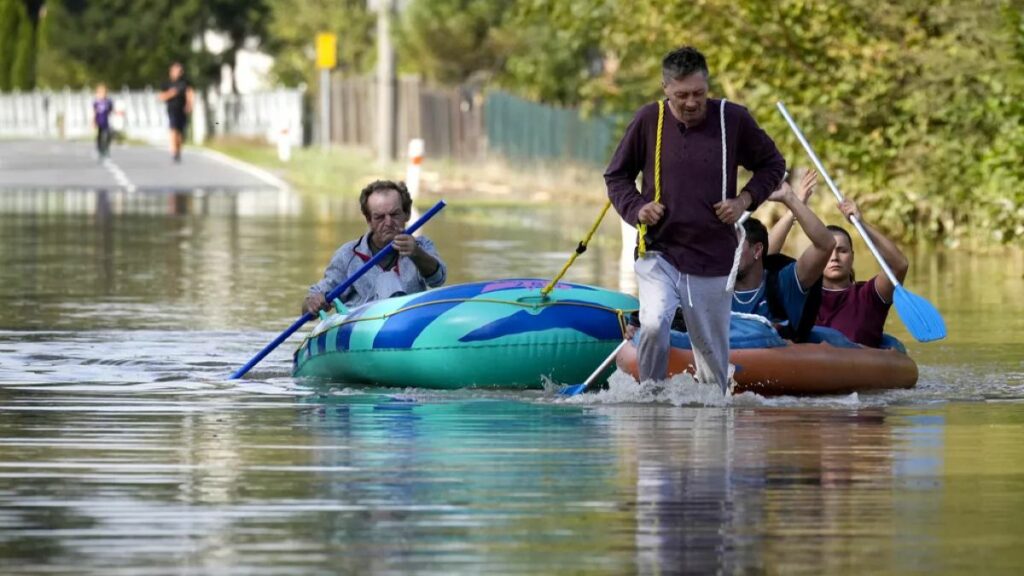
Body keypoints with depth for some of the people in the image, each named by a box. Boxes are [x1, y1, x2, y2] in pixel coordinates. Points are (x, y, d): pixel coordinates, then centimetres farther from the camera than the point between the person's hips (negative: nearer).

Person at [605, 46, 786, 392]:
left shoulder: (733, 119, -2)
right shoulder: (649, 120, -2)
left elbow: (773, 165, 13)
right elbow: (616, 176, 12)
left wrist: (745, 200, -3)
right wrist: (636, 208, -7)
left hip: (713, 259, 1)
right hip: (658, 253, -1)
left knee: (713, 355, 6)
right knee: (654, 325, -25)